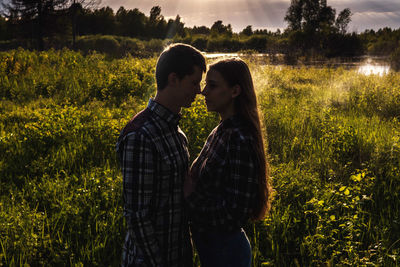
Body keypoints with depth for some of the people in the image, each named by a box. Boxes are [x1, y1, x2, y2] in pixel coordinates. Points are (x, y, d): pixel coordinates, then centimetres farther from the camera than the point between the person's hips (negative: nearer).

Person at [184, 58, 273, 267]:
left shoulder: (241, 140, -25)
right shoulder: (220, 132, 3)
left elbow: (236, 213, -26)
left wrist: (190, 196, -21)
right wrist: (187, 187, -5)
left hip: (226, 250, -8)